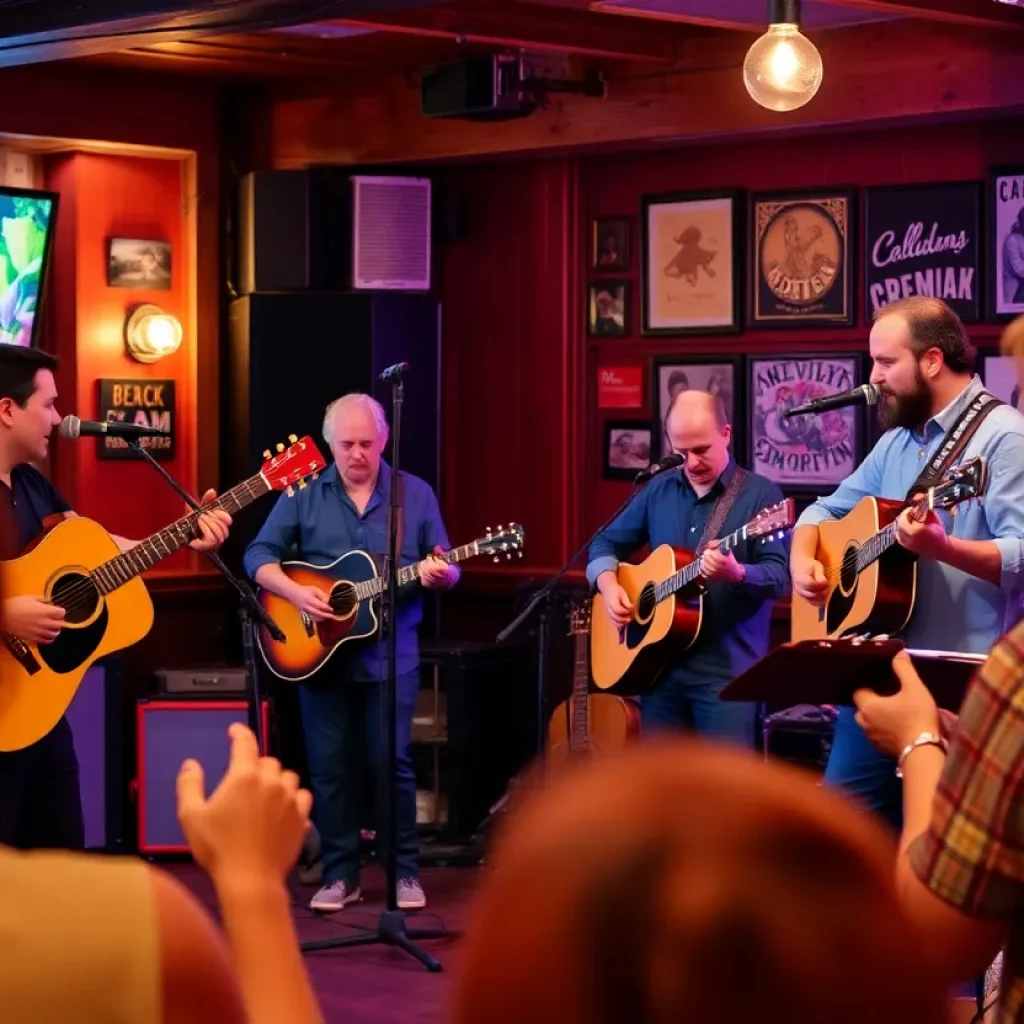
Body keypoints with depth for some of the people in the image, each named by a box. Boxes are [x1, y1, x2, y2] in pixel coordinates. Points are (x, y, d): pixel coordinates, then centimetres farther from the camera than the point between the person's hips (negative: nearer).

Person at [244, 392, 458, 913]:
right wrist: (295, 592, -17)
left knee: (392, 762, -3)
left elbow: (445, 569, 5)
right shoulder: (303, 495, 3)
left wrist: (441, 575, -19)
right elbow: (259, 556, -1)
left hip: (390, 654, -1)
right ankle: (340, 874, 14)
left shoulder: (415, 494, 4)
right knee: (328, 765, 4)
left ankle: (405, 872, 8)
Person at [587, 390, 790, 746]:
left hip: (728, 669, -5)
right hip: (660, 665, 5)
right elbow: (606, 543, 19)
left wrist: (737, 573, -33)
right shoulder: (659, 490, 11)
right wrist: (609, 585, -2)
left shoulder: (761, 494, -4)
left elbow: (781, 576, -13)